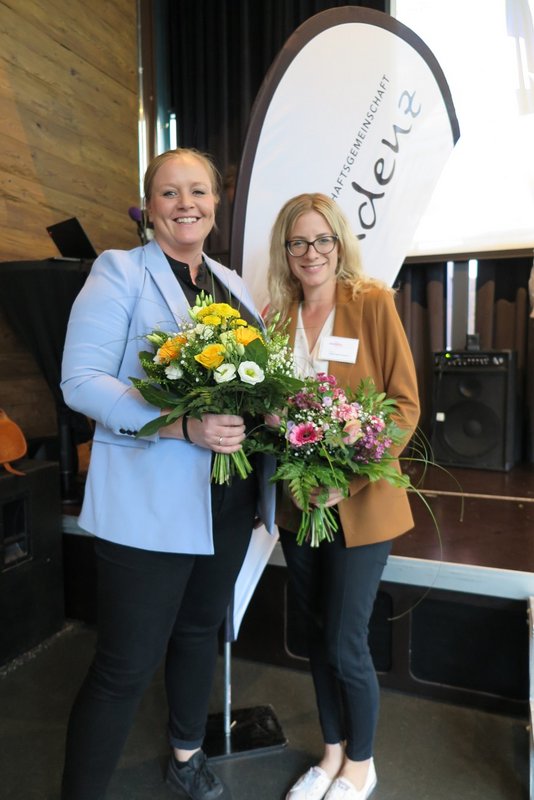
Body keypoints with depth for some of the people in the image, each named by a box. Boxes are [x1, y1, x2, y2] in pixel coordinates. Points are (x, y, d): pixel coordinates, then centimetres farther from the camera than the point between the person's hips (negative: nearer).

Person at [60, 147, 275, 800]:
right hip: (150, 503, -6)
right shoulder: (120, 272, -6)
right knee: (126, 666, 2)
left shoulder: (232, 284, 13)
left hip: (231, 500, 7)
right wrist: (185, 427, -26)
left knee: (201, 629, 23)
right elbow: (80, 381, -15)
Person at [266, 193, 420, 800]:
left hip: (359, 506, -4)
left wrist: (349, 476, -19)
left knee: (344, 644, 5)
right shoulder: (275, 315, 6)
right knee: (316, 637, 17)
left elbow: (405, 403, -9)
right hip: (295, 504, 4)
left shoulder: (373, 303, -6)